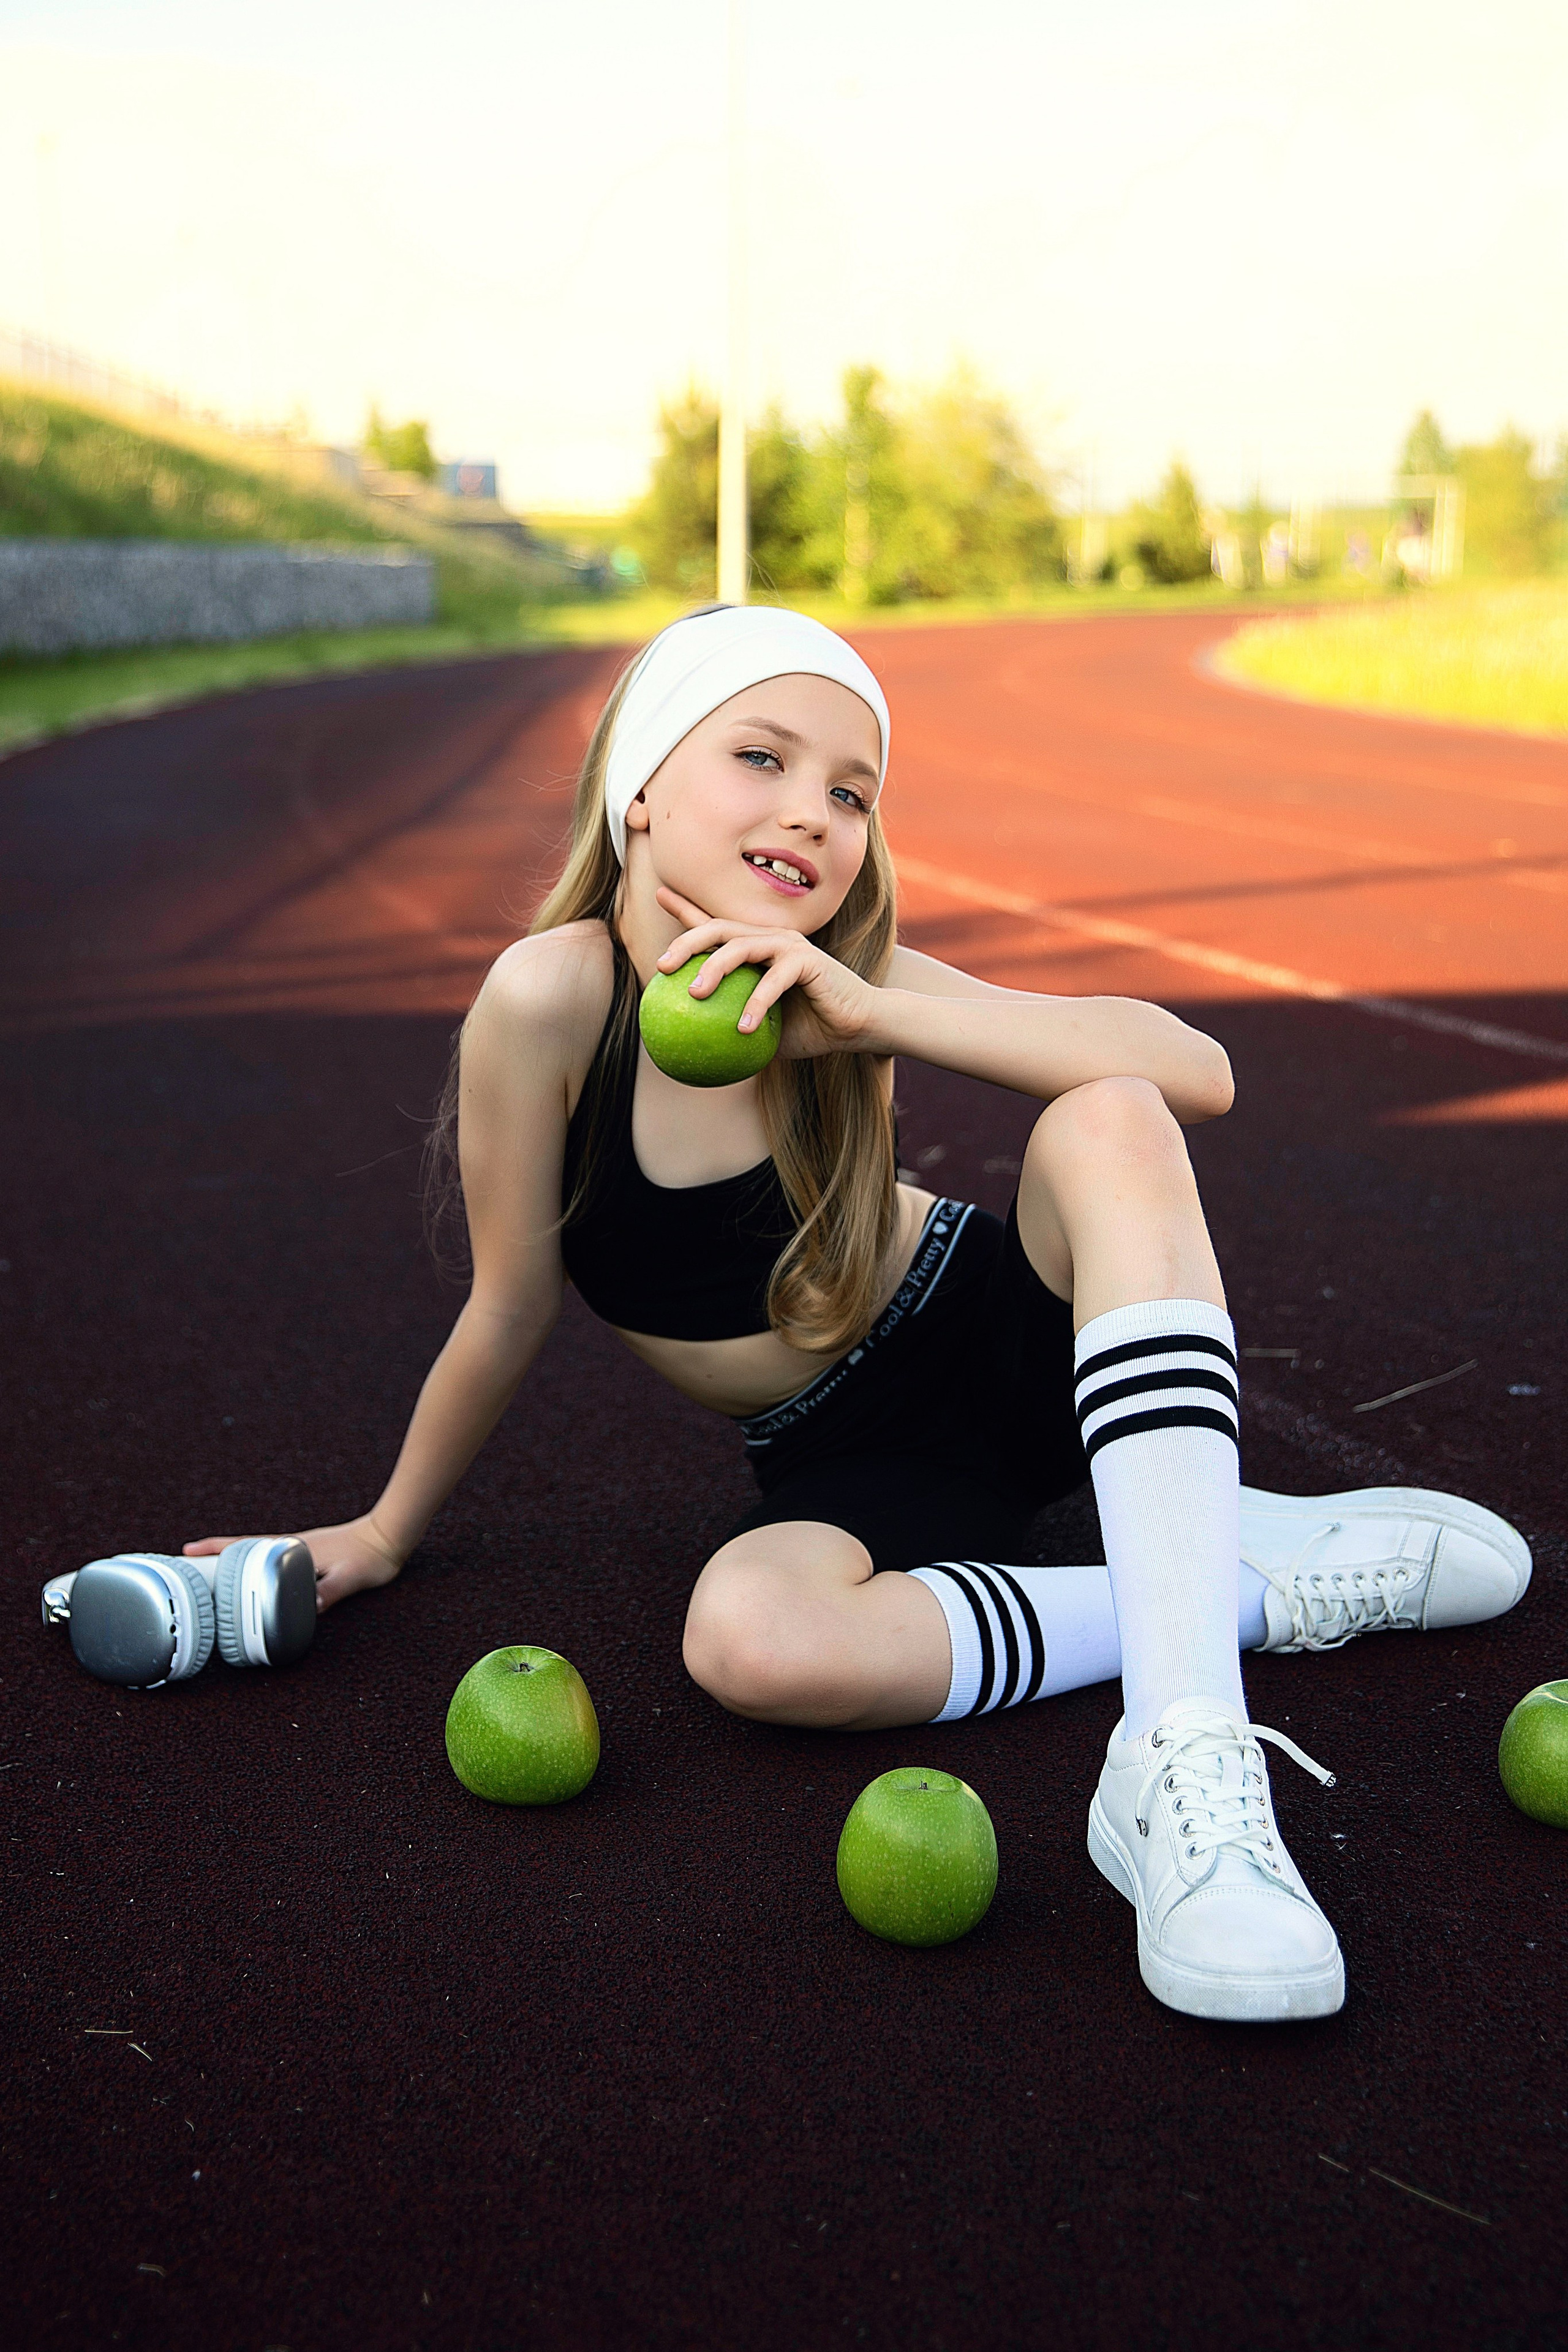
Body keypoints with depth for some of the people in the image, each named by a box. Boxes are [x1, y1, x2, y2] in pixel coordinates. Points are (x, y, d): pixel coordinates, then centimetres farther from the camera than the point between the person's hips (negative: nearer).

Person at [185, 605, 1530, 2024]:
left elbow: (1196, 1074, -25)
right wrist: (388, 1532, 3)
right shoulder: (557, 995, -21)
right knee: (750, 1638, -35)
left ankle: (1185, 1756, -39)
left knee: (1108, 1119, -29)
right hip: (851, 1463, -1)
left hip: (1019, 1336, 2)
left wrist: (871, 1014, -35)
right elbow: (510, 1314, -8)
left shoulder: (842, 975, -15)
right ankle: (1256, 1582, -16)